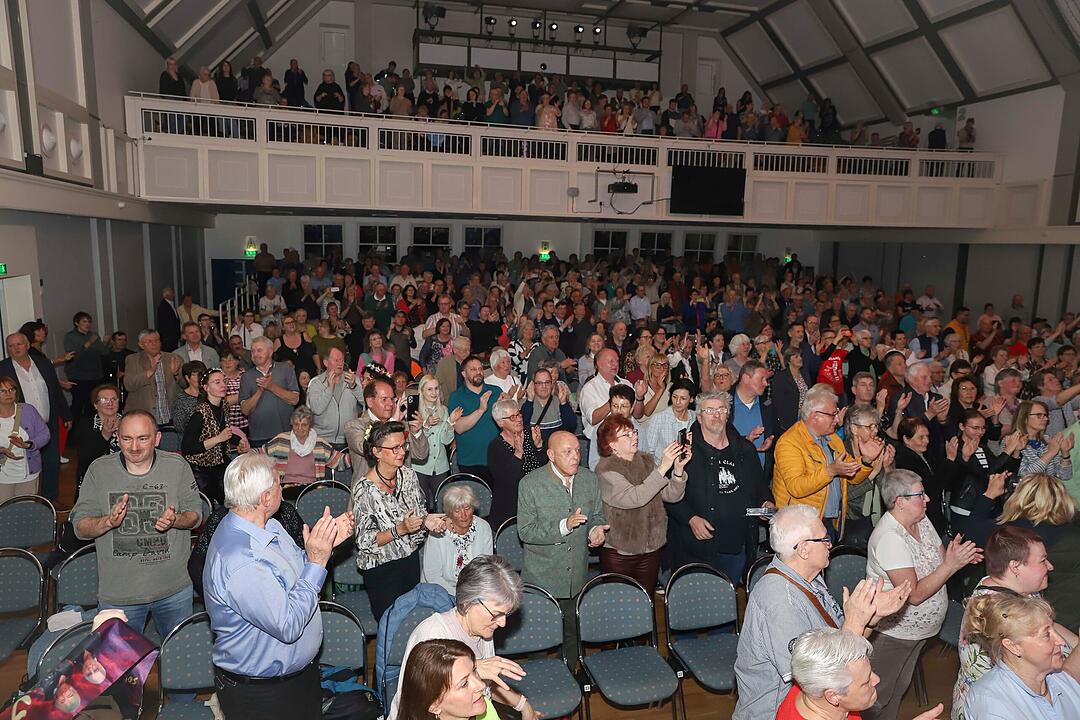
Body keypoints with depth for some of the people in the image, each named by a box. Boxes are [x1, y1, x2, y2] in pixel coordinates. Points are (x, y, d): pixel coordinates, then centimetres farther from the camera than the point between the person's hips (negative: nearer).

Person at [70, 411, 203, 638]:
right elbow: (80, 529, -4)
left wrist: (175, 520, -22)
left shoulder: (178, 466, -7)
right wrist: (108, 521, -24)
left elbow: (195, 514, 0)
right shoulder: (99, 470, -6)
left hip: (174, 588, 0)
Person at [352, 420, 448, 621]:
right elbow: (364, 540, -18)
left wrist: (427, 520, -12)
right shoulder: (364, 488, -23)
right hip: (382, 569, -6)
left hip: (411, 559, 6)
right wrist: (400, 530, -30)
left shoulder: (408, 474, -5)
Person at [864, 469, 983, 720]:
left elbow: (940, 559, 6)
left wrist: (958, 556, -16)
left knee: (898, 689, 26)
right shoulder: (889, 538, -30)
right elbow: (915, 595, -29)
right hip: (891, 633, -8)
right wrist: (951, 565, -30)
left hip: (919, 630, 9)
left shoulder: (922, 520, -2)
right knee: (878, 698, 10)